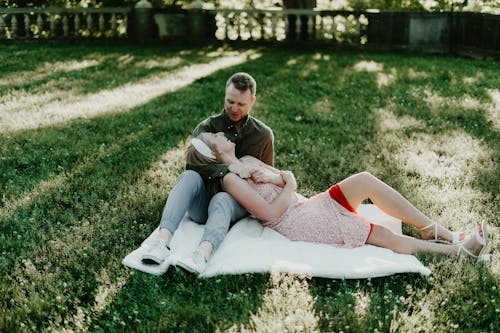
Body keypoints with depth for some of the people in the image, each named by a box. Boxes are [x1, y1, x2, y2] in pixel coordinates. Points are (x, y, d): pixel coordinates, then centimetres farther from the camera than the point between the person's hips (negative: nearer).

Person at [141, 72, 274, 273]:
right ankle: (162, 242, -47)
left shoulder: (263, 135, 6)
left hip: (236, 202, -1)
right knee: (189, 176, -31)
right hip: (202, 203, 1)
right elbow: (194, 162, -17)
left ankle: (201, 255, -62)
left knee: (221, 199, -36)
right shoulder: (208, 127, 2)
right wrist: (228, 170, -29)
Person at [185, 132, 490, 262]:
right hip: (299, 223, -8)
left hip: (310, 206, 8)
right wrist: (288, 185, -6)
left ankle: (434, 228, -4)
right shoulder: (230, 179, -13)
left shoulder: (247, 161, 14)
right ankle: (456, 249, -1)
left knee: (365, 180, -12)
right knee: (384, 235, -13)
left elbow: (289, 178, 15)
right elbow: (272, 213, -19)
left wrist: (277, 178, -7)